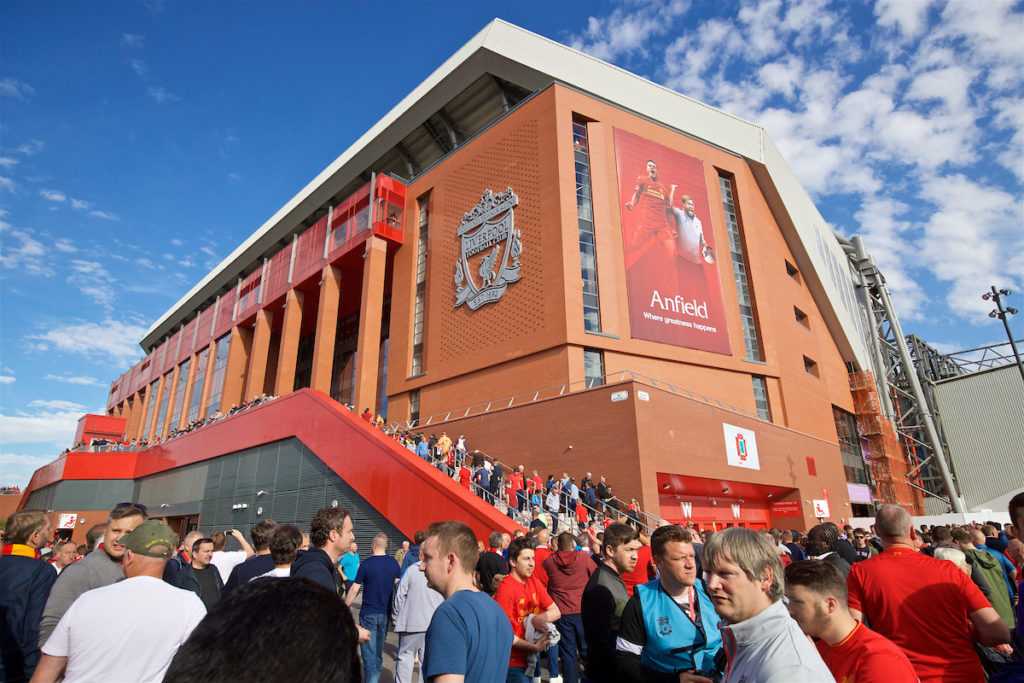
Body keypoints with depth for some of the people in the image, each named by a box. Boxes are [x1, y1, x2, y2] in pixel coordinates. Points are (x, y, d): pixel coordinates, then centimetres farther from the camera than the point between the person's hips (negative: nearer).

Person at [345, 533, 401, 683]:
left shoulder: (366, 563, -11)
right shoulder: (393, 563, 0)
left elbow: (354, 590, -9)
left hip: (368, 614, -4)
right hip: (385, 614, 4)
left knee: (369, 655, 1)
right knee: (379, 653, 21)